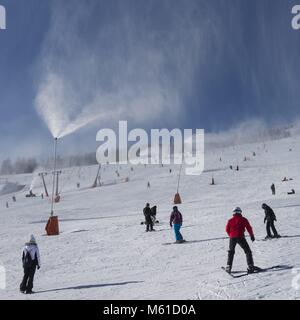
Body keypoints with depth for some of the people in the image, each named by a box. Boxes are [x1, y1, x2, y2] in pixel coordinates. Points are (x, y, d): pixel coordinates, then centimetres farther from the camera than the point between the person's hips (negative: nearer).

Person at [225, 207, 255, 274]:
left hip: (232, 238, 3)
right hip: (240, 237, -3)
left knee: (231, 252, 19)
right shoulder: (243, 219, 4)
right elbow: (249, 228, 3)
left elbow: (227, 230, 12)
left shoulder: (230, 220, 10)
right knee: (248, 251, 9)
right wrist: (252, 236, 15)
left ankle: (228, 267, 16)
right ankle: (250, 266, -2)